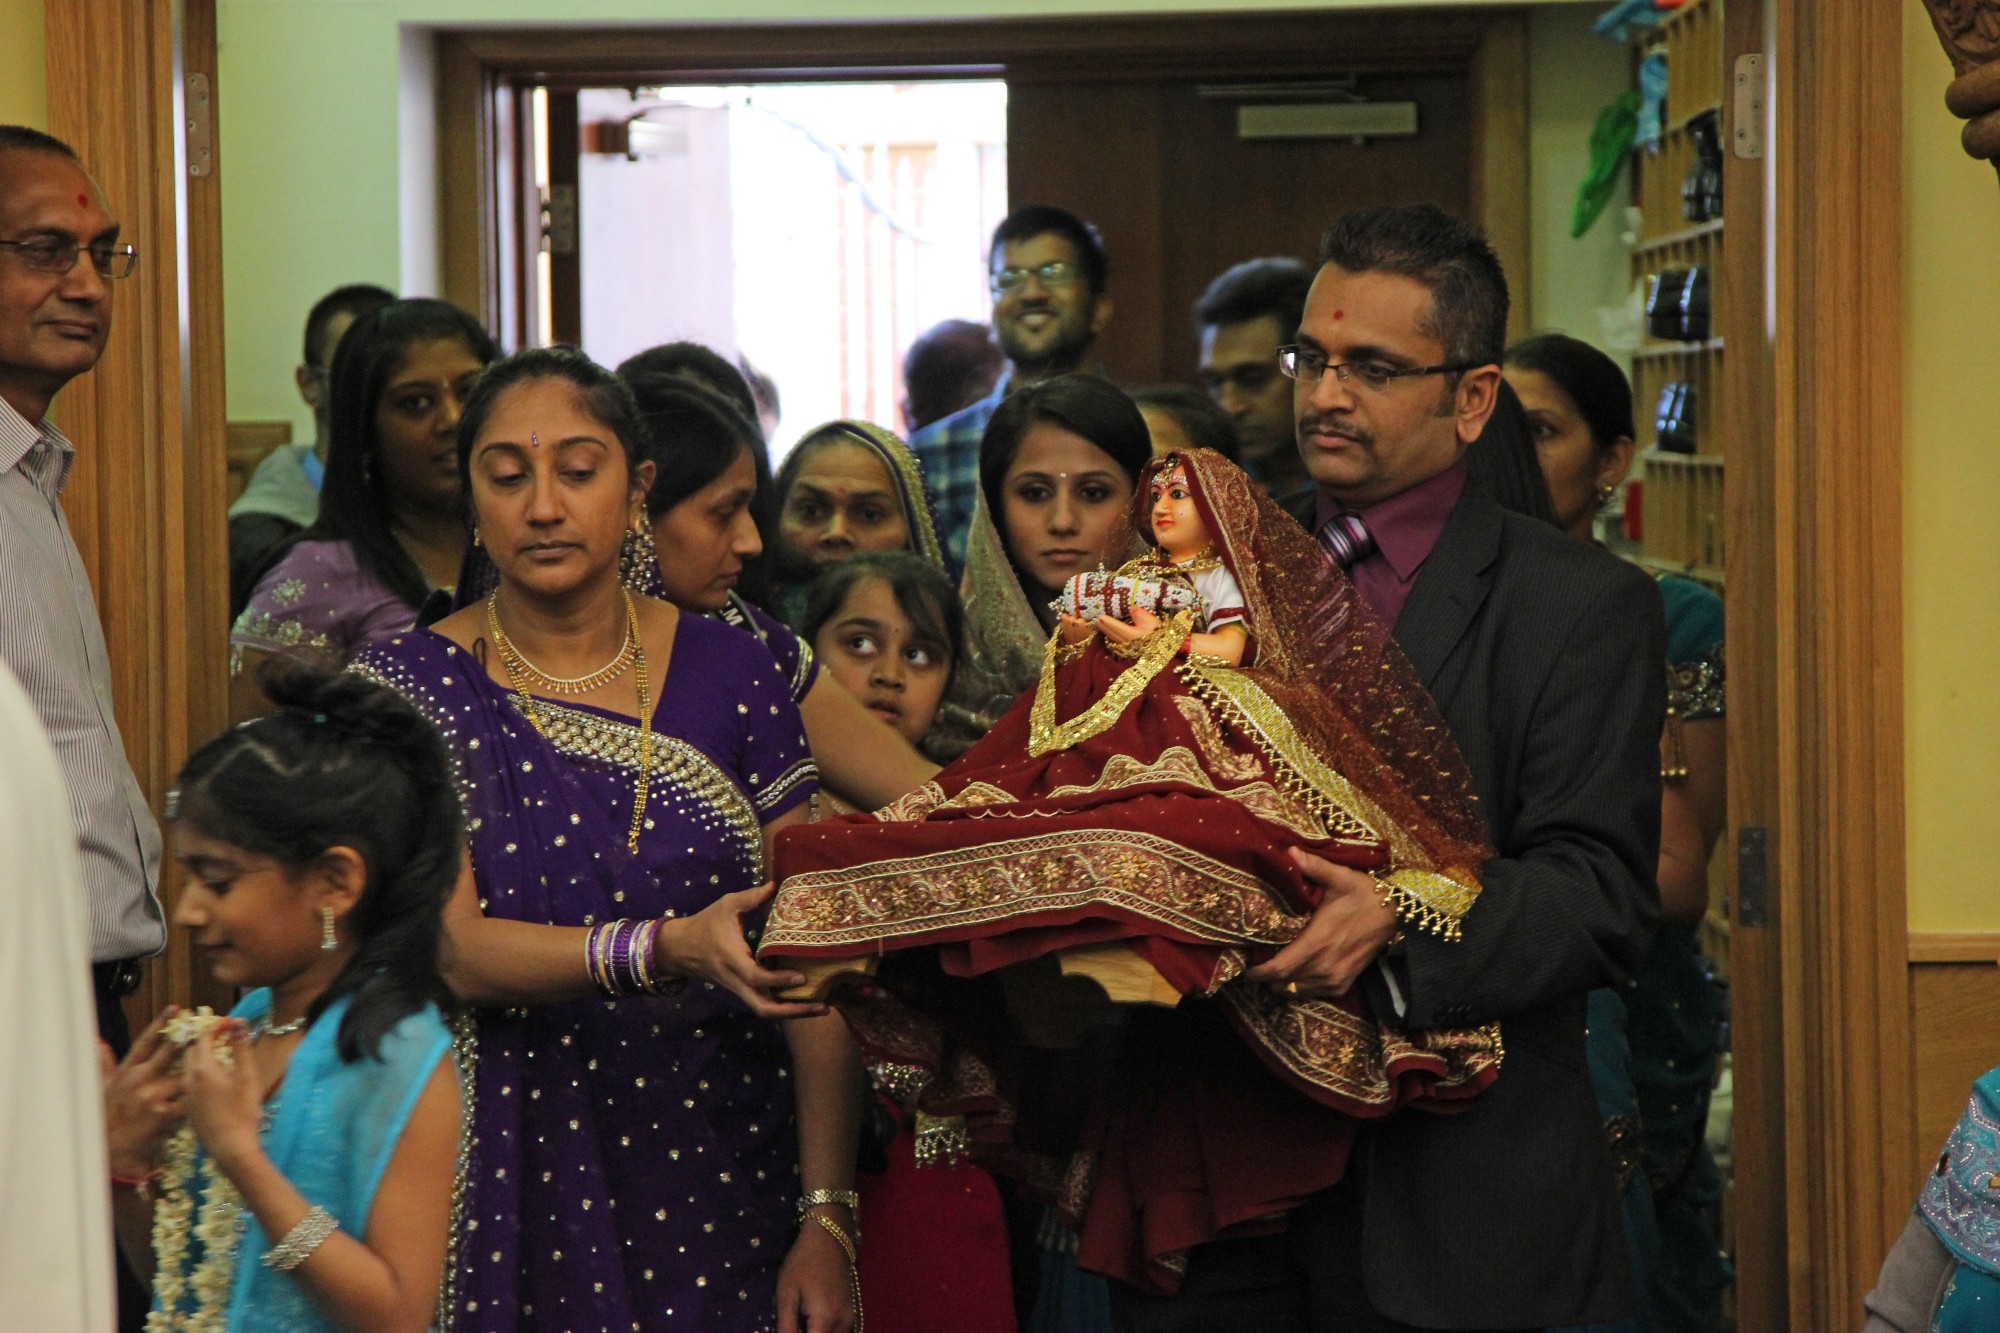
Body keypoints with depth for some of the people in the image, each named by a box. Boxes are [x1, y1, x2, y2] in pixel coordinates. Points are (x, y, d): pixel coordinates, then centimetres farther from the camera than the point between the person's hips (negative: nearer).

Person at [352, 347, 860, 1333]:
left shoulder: (731, 678, 2)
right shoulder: (412, 687, -2)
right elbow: (452, 951, -13)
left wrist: (828, 1217, -8)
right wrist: (669, 950, -29)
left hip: (717, 1182, 2)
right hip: (516, 1179, -1)